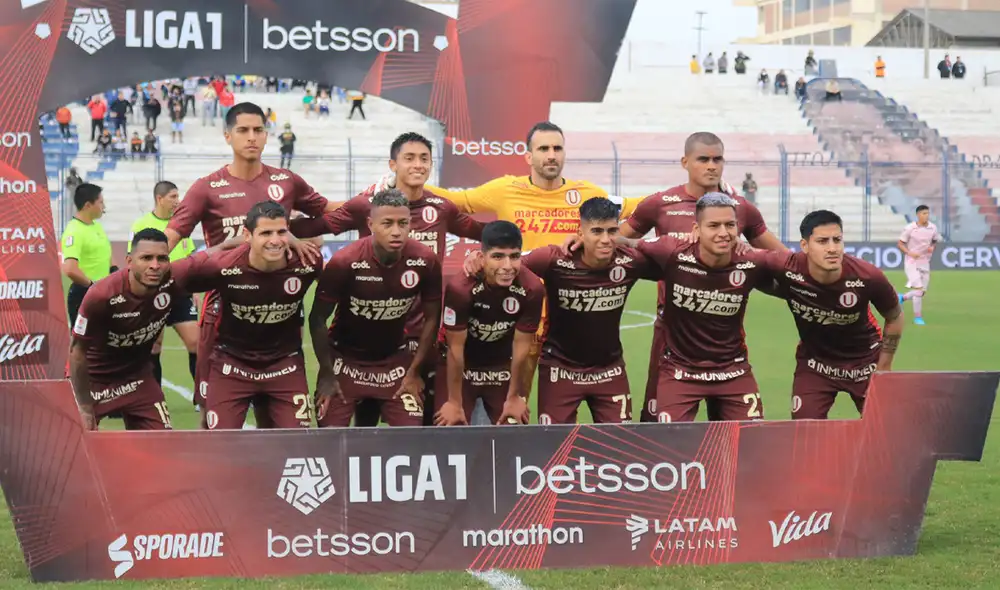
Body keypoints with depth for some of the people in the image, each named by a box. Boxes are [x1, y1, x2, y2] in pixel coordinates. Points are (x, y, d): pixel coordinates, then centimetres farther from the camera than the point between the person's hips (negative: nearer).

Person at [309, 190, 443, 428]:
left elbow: (431, 319, -4)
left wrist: (414, 372, -3)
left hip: (395, 359, 3)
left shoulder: (425, 261, -18)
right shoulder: (345, 262, -26)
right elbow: (318, 319, -14)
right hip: (345, 358, -2)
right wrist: (326, 373, -12)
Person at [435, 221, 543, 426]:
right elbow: (455, 348, -21)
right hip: (460, 368, -2)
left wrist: (514, 396, -3)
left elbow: (521, 345, -13)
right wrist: (454, 401, -14)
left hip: (503, 368, 2)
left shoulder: (532, 289, -24)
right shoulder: (460, 288, -31)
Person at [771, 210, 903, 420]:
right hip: (814, 363, 0)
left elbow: (895, 318, -8)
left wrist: (883, 368, -3)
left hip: (866, 361, 0)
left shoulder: (867, 277, -28)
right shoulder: (787, 271, -29)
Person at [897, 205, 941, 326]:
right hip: (912, 262, -5)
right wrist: (910, 253, -22)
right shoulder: (909, 228, -12)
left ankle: (902, 298, 35)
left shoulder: (933, 228, -1)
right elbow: (900, 244, -6)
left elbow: (936, 241, 16)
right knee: (918, 289, -14)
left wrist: (933, 247, -7)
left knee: (923, 292, 8)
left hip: (925, 262, 5)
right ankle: (918, 317, -3)